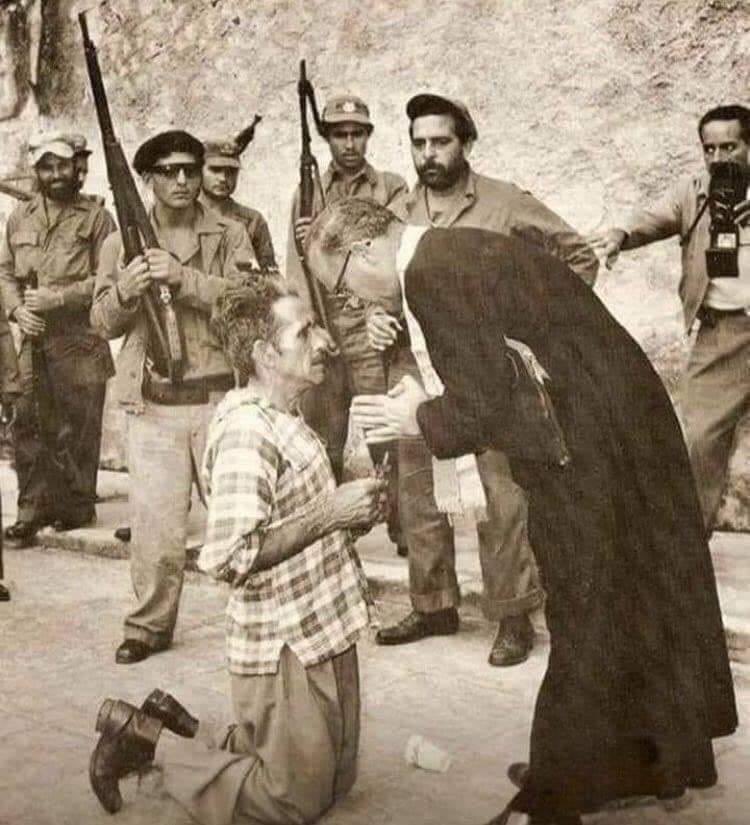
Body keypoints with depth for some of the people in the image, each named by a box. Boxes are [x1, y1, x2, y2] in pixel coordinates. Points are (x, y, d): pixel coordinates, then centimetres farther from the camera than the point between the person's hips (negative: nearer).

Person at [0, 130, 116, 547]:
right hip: (34, 342, 4)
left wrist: (59, 297, -15)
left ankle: (78, 506, 17)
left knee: (78, 428, 1)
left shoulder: (96, 217, 0)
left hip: (81, 343, -4)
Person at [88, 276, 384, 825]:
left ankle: (231, 745, 29)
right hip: (285, 647, -9)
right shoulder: (246, 431, -22)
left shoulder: (284, 420, 8)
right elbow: (231, 558, -30)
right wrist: (332, 514, -25)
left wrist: (350, 514, 4)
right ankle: (143, 738, 14)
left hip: (324, 634, 9)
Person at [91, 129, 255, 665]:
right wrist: (125, 290, -16)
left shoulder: (229, 235, 4)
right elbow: (104, 322, 6)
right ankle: (150, 625, 19)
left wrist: (184, 279, -23)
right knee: (154, 521, 3)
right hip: (152, 404, 1)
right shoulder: (122, 242, 8)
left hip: (220, 396, -1)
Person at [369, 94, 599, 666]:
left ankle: (514, 616, 14)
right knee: (418, 499, 11)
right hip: (416, 374, 5)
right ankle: (433, 606, 28)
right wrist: (375, 316, -3)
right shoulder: (397, 214, 10)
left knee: (503, 501, -2)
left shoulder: (506, 205, -3)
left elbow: (579, 257, 3)